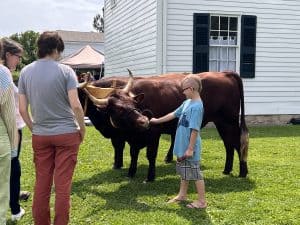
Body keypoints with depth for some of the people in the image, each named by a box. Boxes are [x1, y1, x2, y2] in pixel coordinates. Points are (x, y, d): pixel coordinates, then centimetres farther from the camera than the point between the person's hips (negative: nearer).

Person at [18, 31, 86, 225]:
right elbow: (75, 105, -14)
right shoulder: (65, 71, -9)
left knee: (42, 183, 12)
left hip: (40, 135, 4)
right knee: (63, 185, 3)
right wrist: (82, 129, -1)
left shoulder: (25, 72, 2)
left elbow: (22, 109, 1)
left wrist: (33, 128, 14)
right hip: (66, 133, -3)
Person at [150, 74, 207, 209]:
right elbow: (174, 114, 20)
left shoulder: (197, 106, -21)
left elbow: (195, 129, -22)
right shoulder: (187, 103, 7)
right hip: (182, 146, 9)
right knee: (184, 171, 20)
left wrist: (190, 148, -21)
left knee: (195, 173, 1)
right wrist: (157, 120, 26)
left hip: (189, 148, -9)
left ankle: (201, 201, 11)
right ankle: (182, 195, 35)